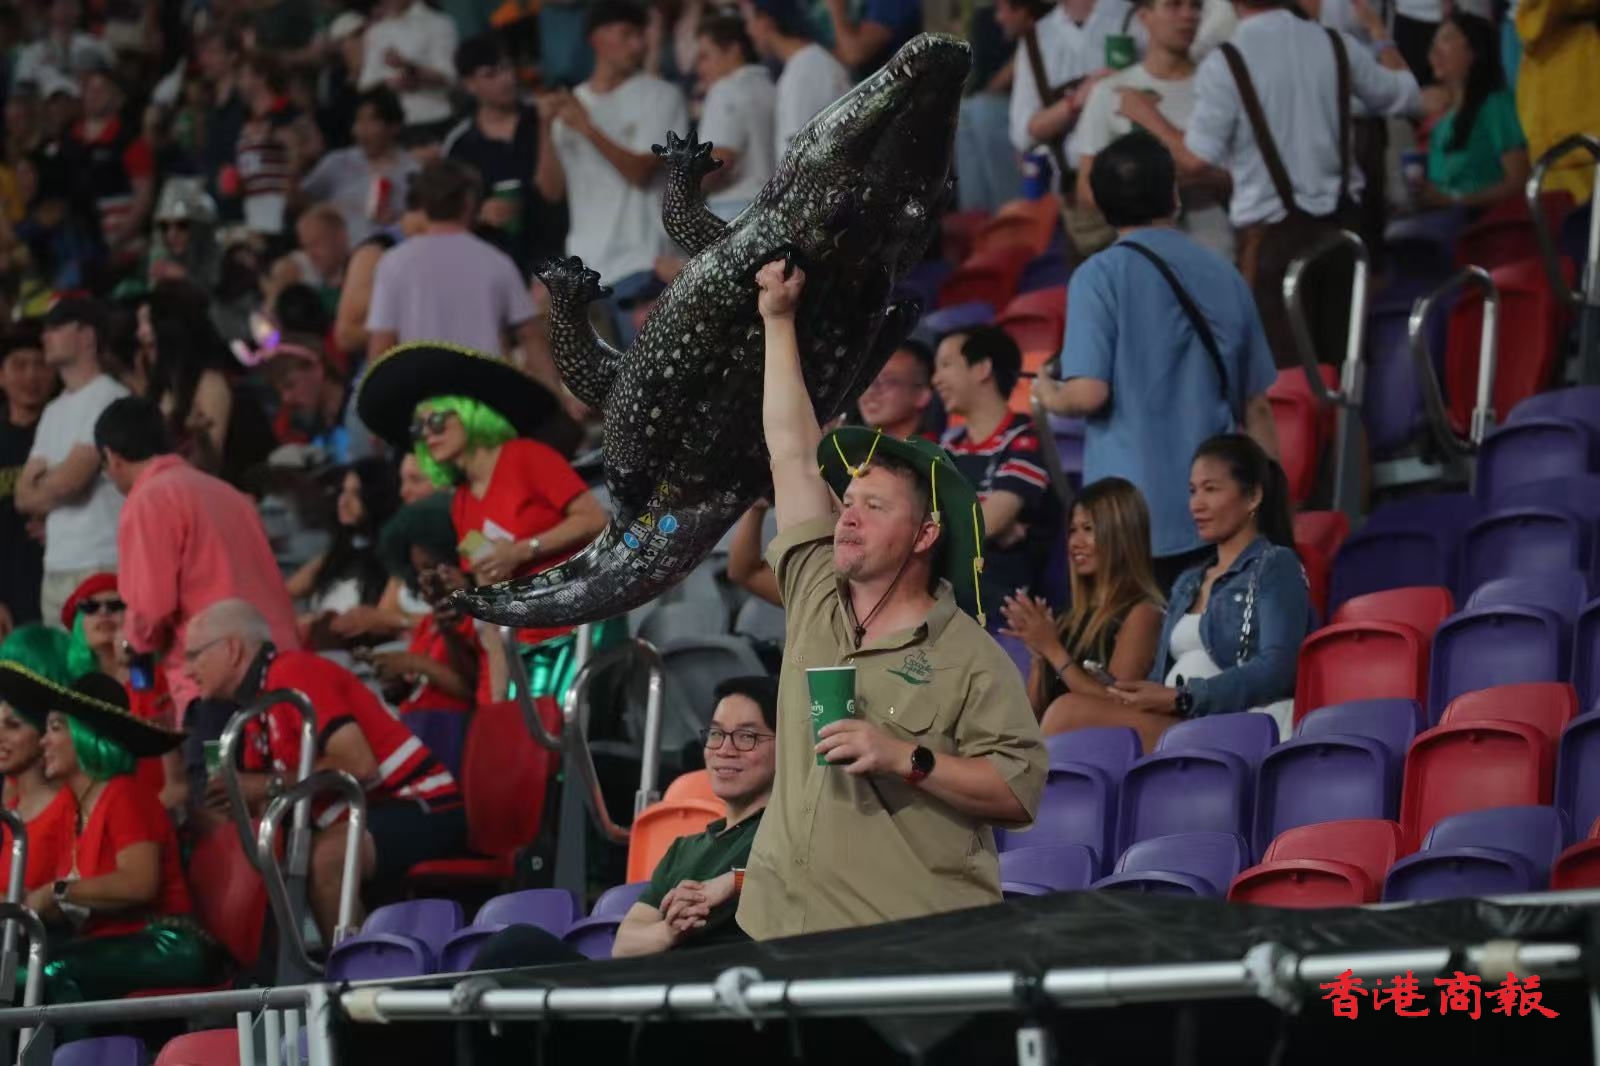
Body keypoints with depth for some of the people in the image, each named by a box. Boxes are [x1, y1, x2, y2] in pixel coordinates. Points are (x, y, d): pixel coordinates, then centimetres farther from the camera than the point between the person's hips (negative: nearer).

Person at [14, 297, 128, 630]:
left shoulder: (110, 399, -7)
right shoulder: (54, 411, 20)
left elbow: (68, 481, -13)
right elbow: (24, 495, 16)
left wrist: (38, 487, 7)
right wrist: (53, 489, -4)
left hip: (101, 566, -8)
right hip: (56, 566, 8)